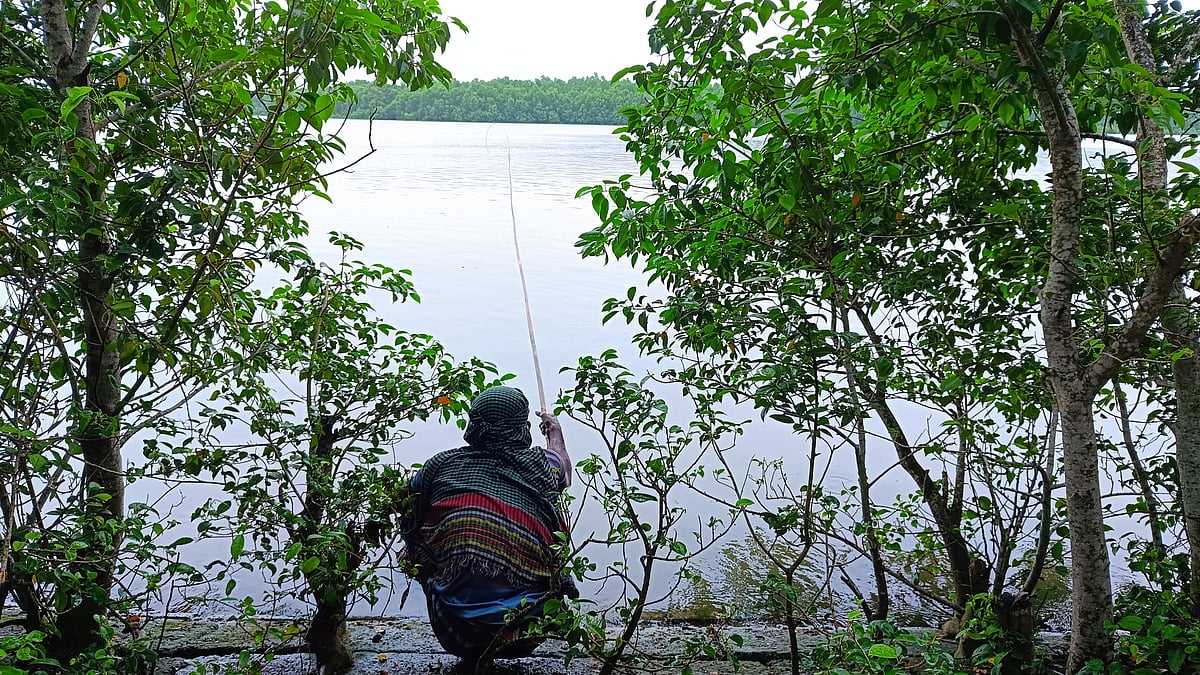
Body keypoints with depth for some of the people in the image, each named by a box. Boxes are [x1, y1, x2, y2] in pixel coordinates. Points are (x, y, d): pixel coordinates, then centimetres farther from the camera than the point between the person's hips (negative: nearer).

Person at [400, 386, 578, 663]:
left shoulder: (442, 464, -1)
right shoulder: (540, 466, -1)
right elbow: (563, 468, 24)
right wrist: (555, 431, 45)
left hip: (455, 632, 1)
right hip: (523, 636, 0)